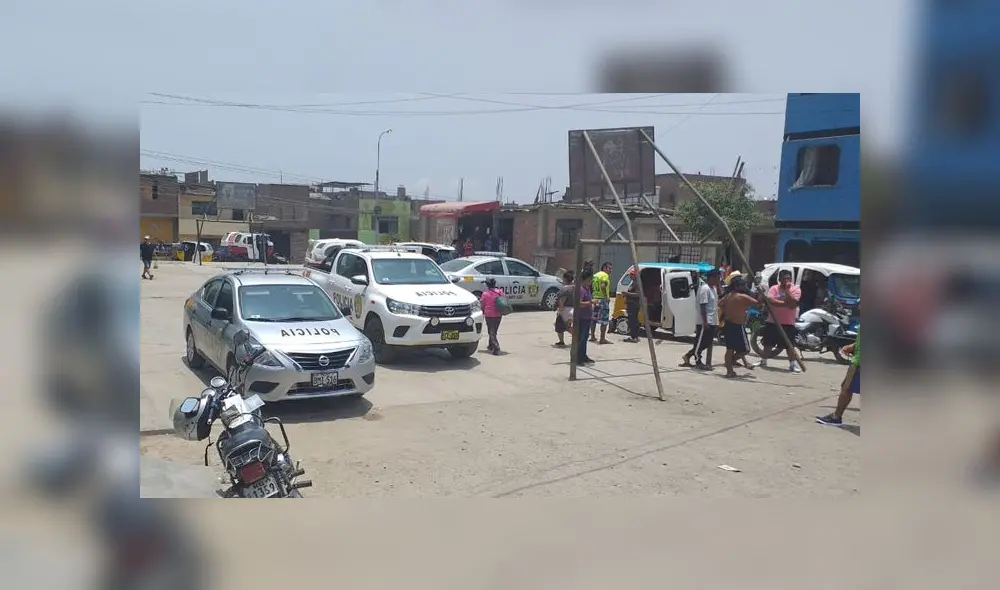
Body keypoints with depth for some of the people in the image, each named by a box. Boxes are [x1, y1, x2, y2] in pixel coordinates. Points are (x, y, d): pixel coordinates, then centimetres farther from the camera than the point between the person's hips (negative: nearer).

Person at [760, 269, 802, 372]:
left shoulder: (796, 289, -2)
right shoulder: (774, 288, 0)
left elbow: (793, 304, -17)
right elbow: (770, 301, -17)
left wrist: (787, 290, -18)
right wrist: (785, 303, -22)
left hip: (788, 323, -2)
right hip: (772, 322, 2)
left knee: (790, 345, -2)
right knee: (768, 344, 13)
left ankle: (792, 364, 4)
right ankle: (763, 361, 27)